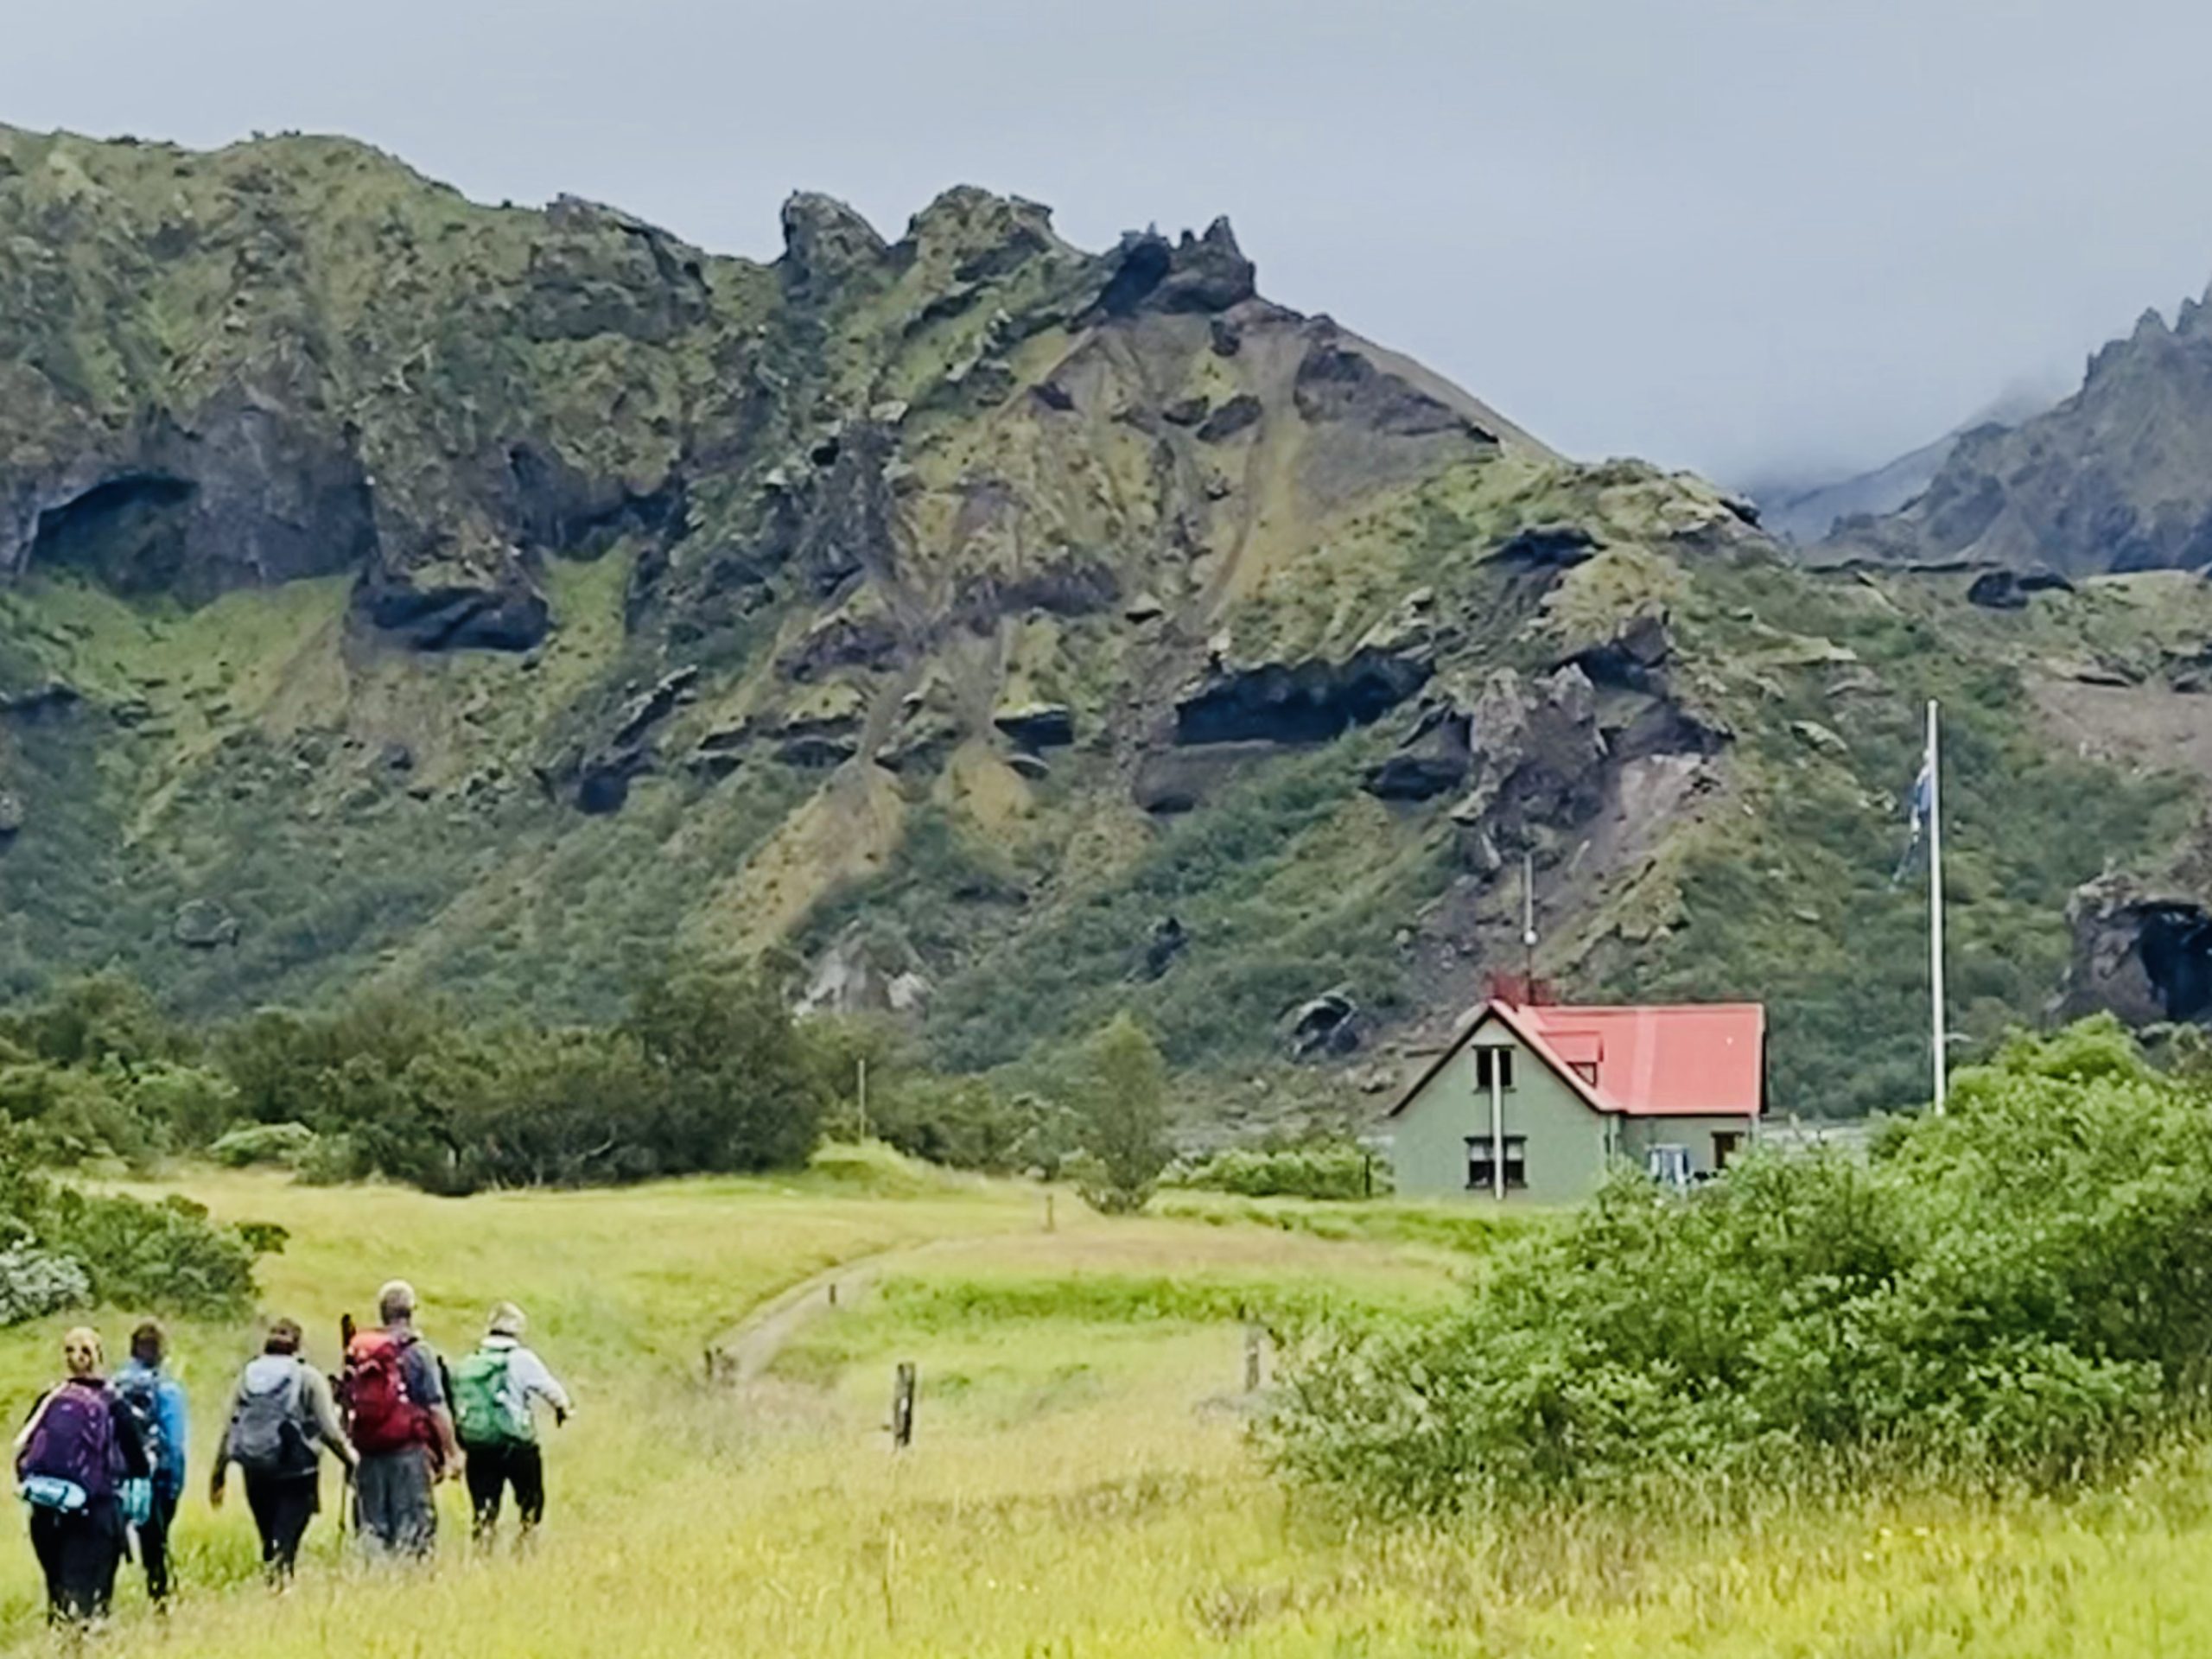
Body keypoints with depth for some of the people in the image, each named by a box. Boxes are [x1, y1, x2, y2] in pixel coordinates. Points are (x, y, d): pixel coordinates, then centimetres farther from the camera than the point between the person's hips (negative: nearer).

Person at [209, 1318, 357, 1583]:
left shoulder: (247, 1376, 6)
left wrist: (217, 1475, 12)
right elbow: (329, 1429, -7)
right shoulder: (308, 1378, -3)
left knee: (269, 1540, 17)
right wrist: (350, 1455, 8)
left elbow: (228, 1430, 5)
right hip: (296, 1472, -4)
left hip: (256, 1472, 4)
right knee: (286, 1542, -6)